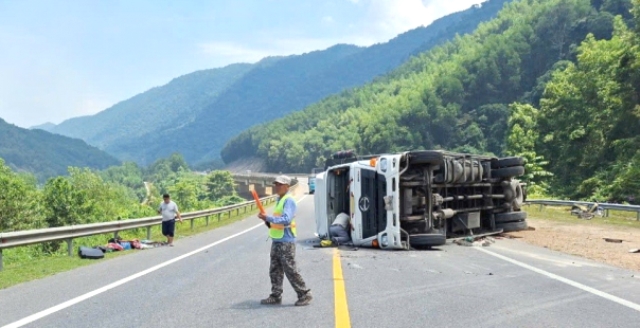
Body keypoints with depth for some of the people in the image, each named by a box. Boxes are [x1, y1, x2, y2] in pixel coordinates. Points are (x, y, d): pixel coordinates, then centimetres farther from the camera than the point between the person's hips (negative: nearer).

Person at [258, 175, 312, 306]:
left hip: (286, 242, -9)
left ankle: (304, 294, 5)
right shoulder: (279, 200, 16)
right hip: (276, 241, 9)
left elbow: (286, 219, -25)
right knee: (275, 271, 11)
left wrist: (268, 218, -28)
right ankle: (276, 296, 18)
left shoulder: (289, 201, -13)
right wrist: (269, 222, 5)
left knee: (291, 271, -4)